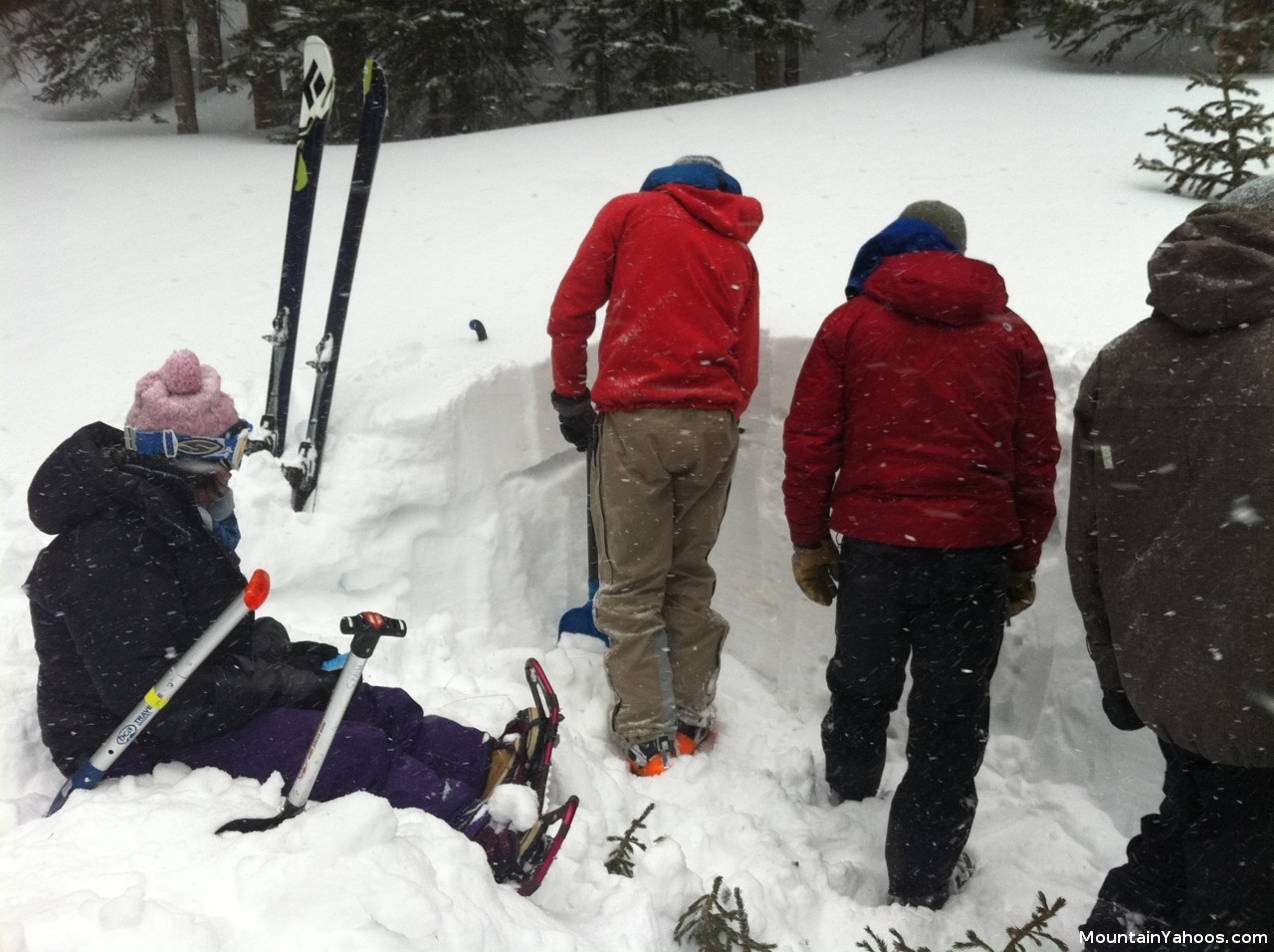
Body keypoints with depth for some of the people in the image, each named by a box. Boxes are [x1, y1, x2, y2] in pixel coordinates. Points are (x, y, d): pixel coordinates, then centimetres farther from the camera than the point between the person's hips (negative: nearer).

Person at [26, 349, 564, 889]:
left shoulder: (169, 512, 8)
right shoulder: (105, 552, -25)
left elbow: (227, 630, 17)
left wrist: (288, 658, -1)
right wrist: (288, 684, -23)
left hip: (205, 697, 10)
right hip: (139, 742, -10)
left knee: (376, 706, -2)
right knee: (350, 752, -21)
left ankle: (493, 764, -2)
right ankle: (487, 847, -19)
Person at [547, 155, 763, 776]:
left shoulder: (631, 210, 9)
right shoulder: (738, 251, 19)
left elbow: (571, 306, 2)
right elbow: (745, 365, 12)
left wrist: (569, 395, 8)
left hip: (635, 420, -4)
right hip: (714, 426, 4)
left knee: (631, 586, 3)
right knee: (690, 579, 16)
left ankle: (645, 736, 6)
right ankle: (694, 719, 22)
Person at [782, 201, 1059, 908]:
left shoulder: (851, 324, 1)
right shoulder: (1012, 335, 6)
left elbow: (809, 444, -3)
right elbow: (1037, 462, 7)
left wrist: (809, 540, 6)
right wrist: (1024, 562, 14)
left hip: (873, 548, 1)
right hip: (977, 557, 0)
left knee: (861, 684, 22)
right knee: (951, 716, 9)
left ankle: (848, 796, 46)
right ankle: (921, 877, 19)